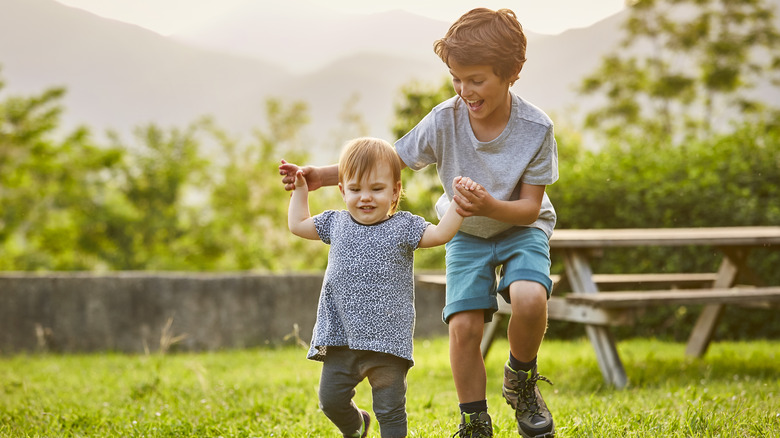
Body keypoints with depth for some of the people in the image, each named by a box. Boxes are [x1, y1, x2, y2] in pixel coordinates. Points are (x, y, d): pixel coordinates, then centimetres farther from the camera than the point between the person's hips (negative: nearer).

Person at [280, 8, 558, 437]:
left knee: (529, 298, -30)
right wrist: (321, 176, -19)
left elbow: (530, 207, -19)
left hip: (520, 226, -2)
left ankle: (521, 382, 0)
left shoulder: (535, 128, -24)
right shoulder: (445, 120, -20)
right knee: (464, 326, -13)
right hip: (466, 233, 2)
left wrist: (491, 206, -41)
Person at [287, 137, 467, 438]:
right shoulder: (336, 223, 10)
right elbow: (297, 225, 23)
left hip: (387, 338, -4)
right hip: (341, 337, 4)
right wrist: (300, 188, 24)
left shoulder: (403, 227, -1)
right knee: (331, 400, 10)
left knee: (390, 409, 0)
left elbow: (441, 233, -11)